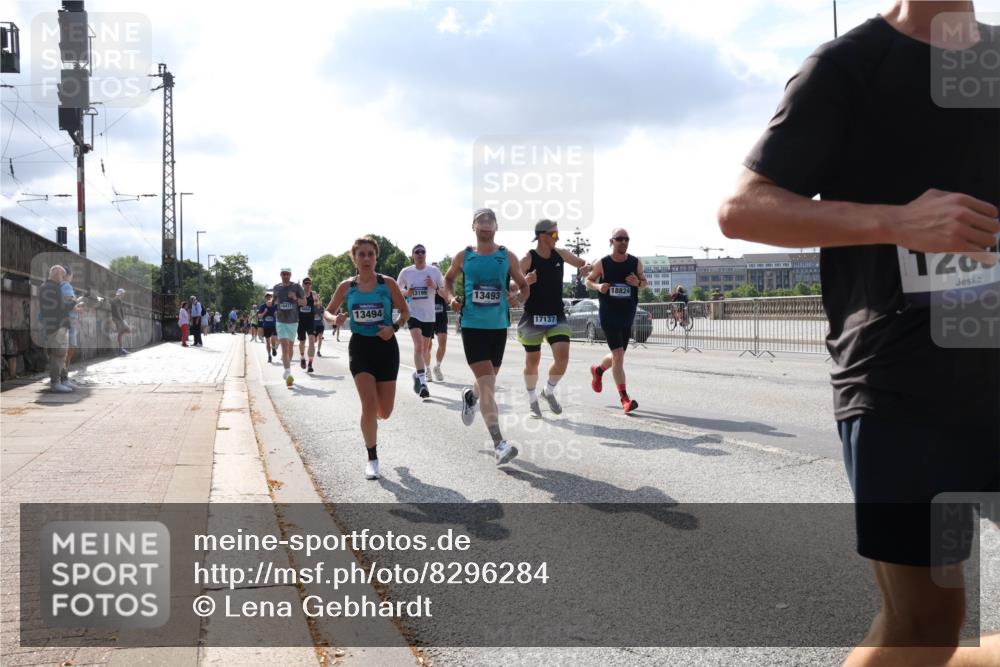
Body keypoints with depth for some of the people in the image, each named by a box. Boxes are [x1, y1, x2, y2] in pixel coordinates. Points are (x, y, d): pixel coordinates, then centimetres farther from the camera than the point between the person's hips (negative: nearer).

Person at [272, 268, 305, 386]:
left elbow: (304, 302, 1)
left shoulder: (297, 287, -3)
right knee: (284, 347, -14)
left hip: (293, 321, 1)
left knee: (290, 346, 14)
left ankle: (287, 371, 34)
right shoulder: (276, 288, 4)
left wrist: (295, 298, -17)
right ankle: (288, 374, -21)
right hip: (281, 322, -1)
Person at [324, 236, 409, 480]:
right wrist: (336, 319, -12)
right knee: (369, 403, -14)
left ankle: (374, 416, 44)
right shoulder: (346, 287, 0)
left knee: (384, 411, 3)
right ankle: (372, 459, 3)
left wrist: (394, 327, -15)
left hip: (386, 346, 0)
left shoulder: (387, 283, -4)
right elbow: (328, 311, 11)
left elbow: (405, 311, 4)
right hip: (360, 347, 0)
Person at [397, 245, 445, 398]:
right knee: (419, 345, -21)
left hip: (429, 316, 2)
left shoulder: (434, 271, 2)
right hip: (413, 314, -2)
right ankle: (422, 382, -26)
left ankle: (417, 374, 38)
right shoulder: (406, 272, 1)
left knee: (424, 349, 13)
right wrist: (405, 293, -8)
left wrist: (435, 286, -14)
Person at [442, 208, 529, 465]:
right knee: (487, 384, -13)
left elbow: (524, 286, 9)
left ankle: (470, 396, 55)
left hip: (498, 326, 3)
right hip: (472, 325, -3)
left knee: (488, 382, 18)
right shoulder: (463, 256, 1)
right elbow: (448, 280, 18)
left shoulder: (507, 256, 2)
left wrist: (517, 298, -13)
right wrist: (451, 298, -2)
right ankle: (499, 444, -12)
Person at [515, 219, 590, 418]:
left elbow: (583, 264, 18)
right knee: (532, 362, 5)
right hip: (533, 317, -3)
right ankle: (532, 401, 27)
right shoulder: (528, 259, -11)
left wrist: (587, 268, -6)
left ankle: (549, 392, 16)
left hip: (557, 317, 3)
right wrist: (525, 281, -32)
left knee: (562, 359, -11)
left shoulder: (561, 254, 3)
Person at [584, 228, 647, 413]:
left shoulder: (636, 263, 1)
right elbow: (589, 281, 6)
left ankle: (598, 370, 49)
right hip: (608, 315, -4)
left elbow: (644, 282, 12)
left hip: (628, 316, 4)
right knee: (618, 355, -13)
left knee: (618, 356, 16)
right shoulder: (602, 264, -6)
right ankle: (624, 398, -7)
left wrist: (638, 282, -11)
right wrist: (598, 286, -16)